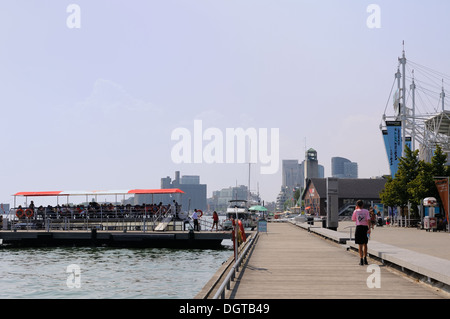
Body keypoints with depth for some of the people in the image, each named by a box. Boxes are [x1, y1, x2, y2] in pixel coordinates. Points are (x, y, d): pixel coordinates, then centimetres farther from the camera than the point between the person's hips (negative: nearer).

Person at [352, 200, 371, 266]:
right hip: (365, 227, 2)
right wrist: (369, 228, -12)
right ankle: (365, 259, 18)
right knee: (365, 244, 15)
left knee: (360, 245, 1)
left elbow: (353, 219, 15)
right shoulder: (366, 211, 3)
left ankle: (361, 259, -6)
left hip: (359, 227, -1)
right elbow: (368, 220, -9)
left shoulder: (356, 211, 1)